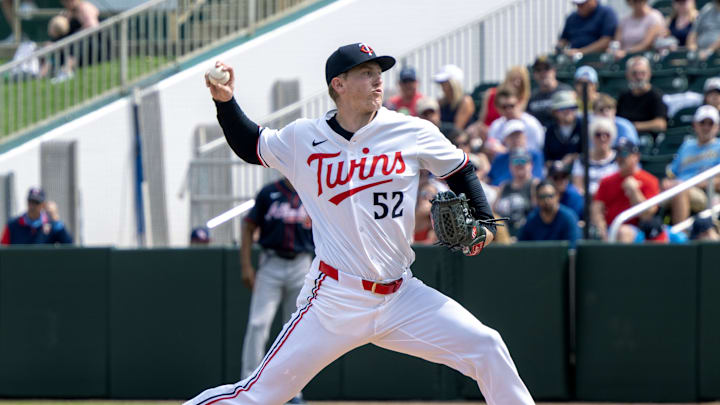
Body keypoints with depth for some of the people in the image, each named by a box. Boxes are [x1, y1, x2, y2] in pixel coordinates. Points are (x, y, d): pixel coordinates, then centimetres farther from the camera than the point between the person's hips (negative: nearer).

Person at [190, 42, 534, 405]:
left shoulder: (413, 133, 0)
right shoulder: (302, 139, 1)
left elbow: (460, 171, 14)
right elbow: (250, 146, 19)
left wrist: (483, 223, 1)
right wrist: (225, 101, 5)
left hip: (401, 296, 2)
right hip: (335, 302, -2)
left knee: (486, 348, -9)